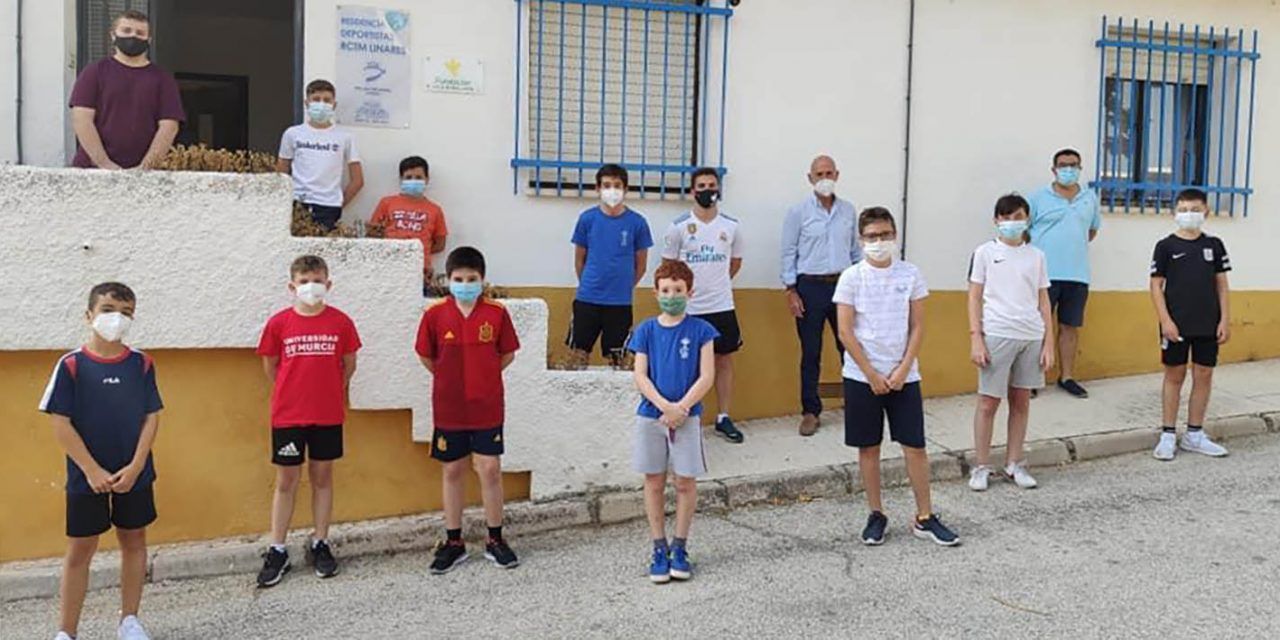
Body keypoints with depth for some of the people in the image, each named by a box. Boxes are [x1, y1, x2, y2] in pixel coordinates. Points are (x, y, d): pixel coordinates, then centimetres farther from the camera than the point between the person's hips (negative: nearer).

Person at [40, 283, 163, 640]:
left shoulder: (142, 364, -2)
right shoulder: (71, 365, -9)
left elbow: (151, 418, -1)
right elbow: (61, 424, -9)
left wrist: (134, 468, -11)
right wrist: (92, 470, -12)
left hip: (134, 475, 2)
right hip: (86, 477, -2)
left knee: (134, 541, 11)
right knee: (80, 549, 6)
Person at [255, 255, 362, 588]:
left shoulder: (340, 322, -3)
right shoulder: (279, 323, -4)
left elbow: (349, 364, 7)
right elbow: (270, 366, 7)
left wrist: (329, 391, 10)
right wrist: (294, 392, 11)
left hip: (328, 415, 1)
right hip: (287, 415, -1)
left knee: (322, 477, 11)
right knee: (286, 481, 6)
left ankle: (320, 545, 22)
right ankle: (277, 551, 15)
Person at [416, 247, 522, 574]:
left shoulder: (496, 312, -6)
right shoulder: (435, 314, -6)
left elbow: (507, 354, 4)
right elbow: (425, 355, 6)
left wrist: (482, 376, 2)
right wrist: (450, 378, 5)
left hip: (487, 408, 0)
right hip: (448, 408, 1)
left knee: (490, 470, 2)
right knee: (452, 471, 11)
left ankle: (495, 541, 17)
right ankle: (453, 543, 22)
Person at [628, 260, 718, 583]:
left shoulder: (700, 330, -2)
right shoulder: (646, 330, 2)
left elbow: (706, 377, -7)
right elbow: (641, 377, -3)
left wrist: (680, 407, -15)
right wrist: (665, 406, -16)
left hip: (687, 417, -1)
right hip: (650, 416, 1)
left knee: (686, 483, 5)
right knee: (654, 483, 7)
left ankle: (680, 548, 19)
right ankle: (659, 549, 18)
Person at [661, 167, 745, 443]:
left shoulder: (731, 226, 3)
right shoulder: (679, 226, -4)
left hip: (722, 306, 3)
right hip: (688, 309, -2)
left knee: (725, 361, 7)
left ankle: (724, 418, 17)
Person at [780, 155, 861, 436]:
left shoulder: (848, 210, 8)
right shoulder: (799, 212, -1)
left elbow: (855, 250, 14)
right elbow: (788, 253, -1)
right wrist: (791, 291, -7)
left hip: (843, 285, 2)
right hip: (810, 286, -2)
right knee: (810, 353, 4)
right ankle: (810, 411, 13)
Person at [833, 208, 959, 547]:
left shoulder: (910, 274, 0)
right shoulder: (852, 277, -4)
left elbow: (917, 328, 2)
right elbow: (845, 333, -6)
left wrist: (902, 370, -8)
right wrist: (872, 375, -10)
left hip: (903, 376, 1)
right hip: (861, 377, -1)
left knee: (915, 446, 3)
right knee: (868, 447, 7)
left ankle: (924, 518, 14)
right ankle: (876, 515, 20)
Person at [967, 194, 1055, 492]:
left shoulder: (1036, 256, 11)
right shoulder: (985, 253, 2)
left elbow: (1043, 300, 12)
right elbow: (974, 298, 0)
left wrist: (1048, 342, 6)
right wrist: (975, 338, -9)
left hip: (1031, 336, 3)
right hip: (996, 335, -3)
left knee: (1021, 401, 9)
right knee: (988, 401, 0)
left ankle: (1014, 464, 20)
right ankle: (981, 467, 9)